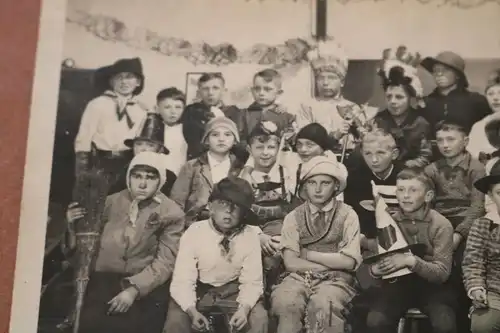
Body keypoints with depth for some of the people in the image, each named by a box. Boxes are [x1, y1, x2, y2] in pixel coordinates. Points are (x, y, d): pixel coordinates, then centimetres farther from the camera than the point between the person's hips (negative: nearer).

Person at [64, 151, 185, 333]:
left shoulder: (172, 213, 4)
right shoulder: (112, 202, 12)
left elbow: (165, 262, -4)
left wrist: (134, 289, -15)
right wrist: (73, 227, 1)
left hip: (145, 286, -2)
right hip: (103, 280, 2)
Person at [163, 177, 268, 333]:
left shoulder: (250, 236, -14)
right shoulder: (193, 233, -18)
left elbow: (252, 282, -12)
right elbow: (182, 281, -21)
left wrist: (244, 308, -33)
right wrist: (192, 311, -39)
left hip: (232, 290, 1)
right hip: (198, 290, -1)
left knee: (259, 319, -23)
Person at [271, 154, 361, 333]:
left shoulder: (347, 215, 3)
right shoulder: (293, 217, 7)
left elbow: (349, 262, -6)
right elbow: (291, 263, -2)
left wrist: (308, 254, -4)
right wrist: (334, 262, -7)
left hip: (335, 279, -1)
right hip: (299, 277, 1)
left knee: (322, 305, -35)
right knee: (285, 303, -32)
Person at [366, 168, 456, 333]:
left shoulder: (441, 225, -7)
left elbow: (442, 273, -12)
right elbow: (376, 258, 7)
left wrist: (412, 261, -29)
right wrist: (374, 269, -18)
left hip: (431, 284, -1)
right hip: (396, 282, 2)